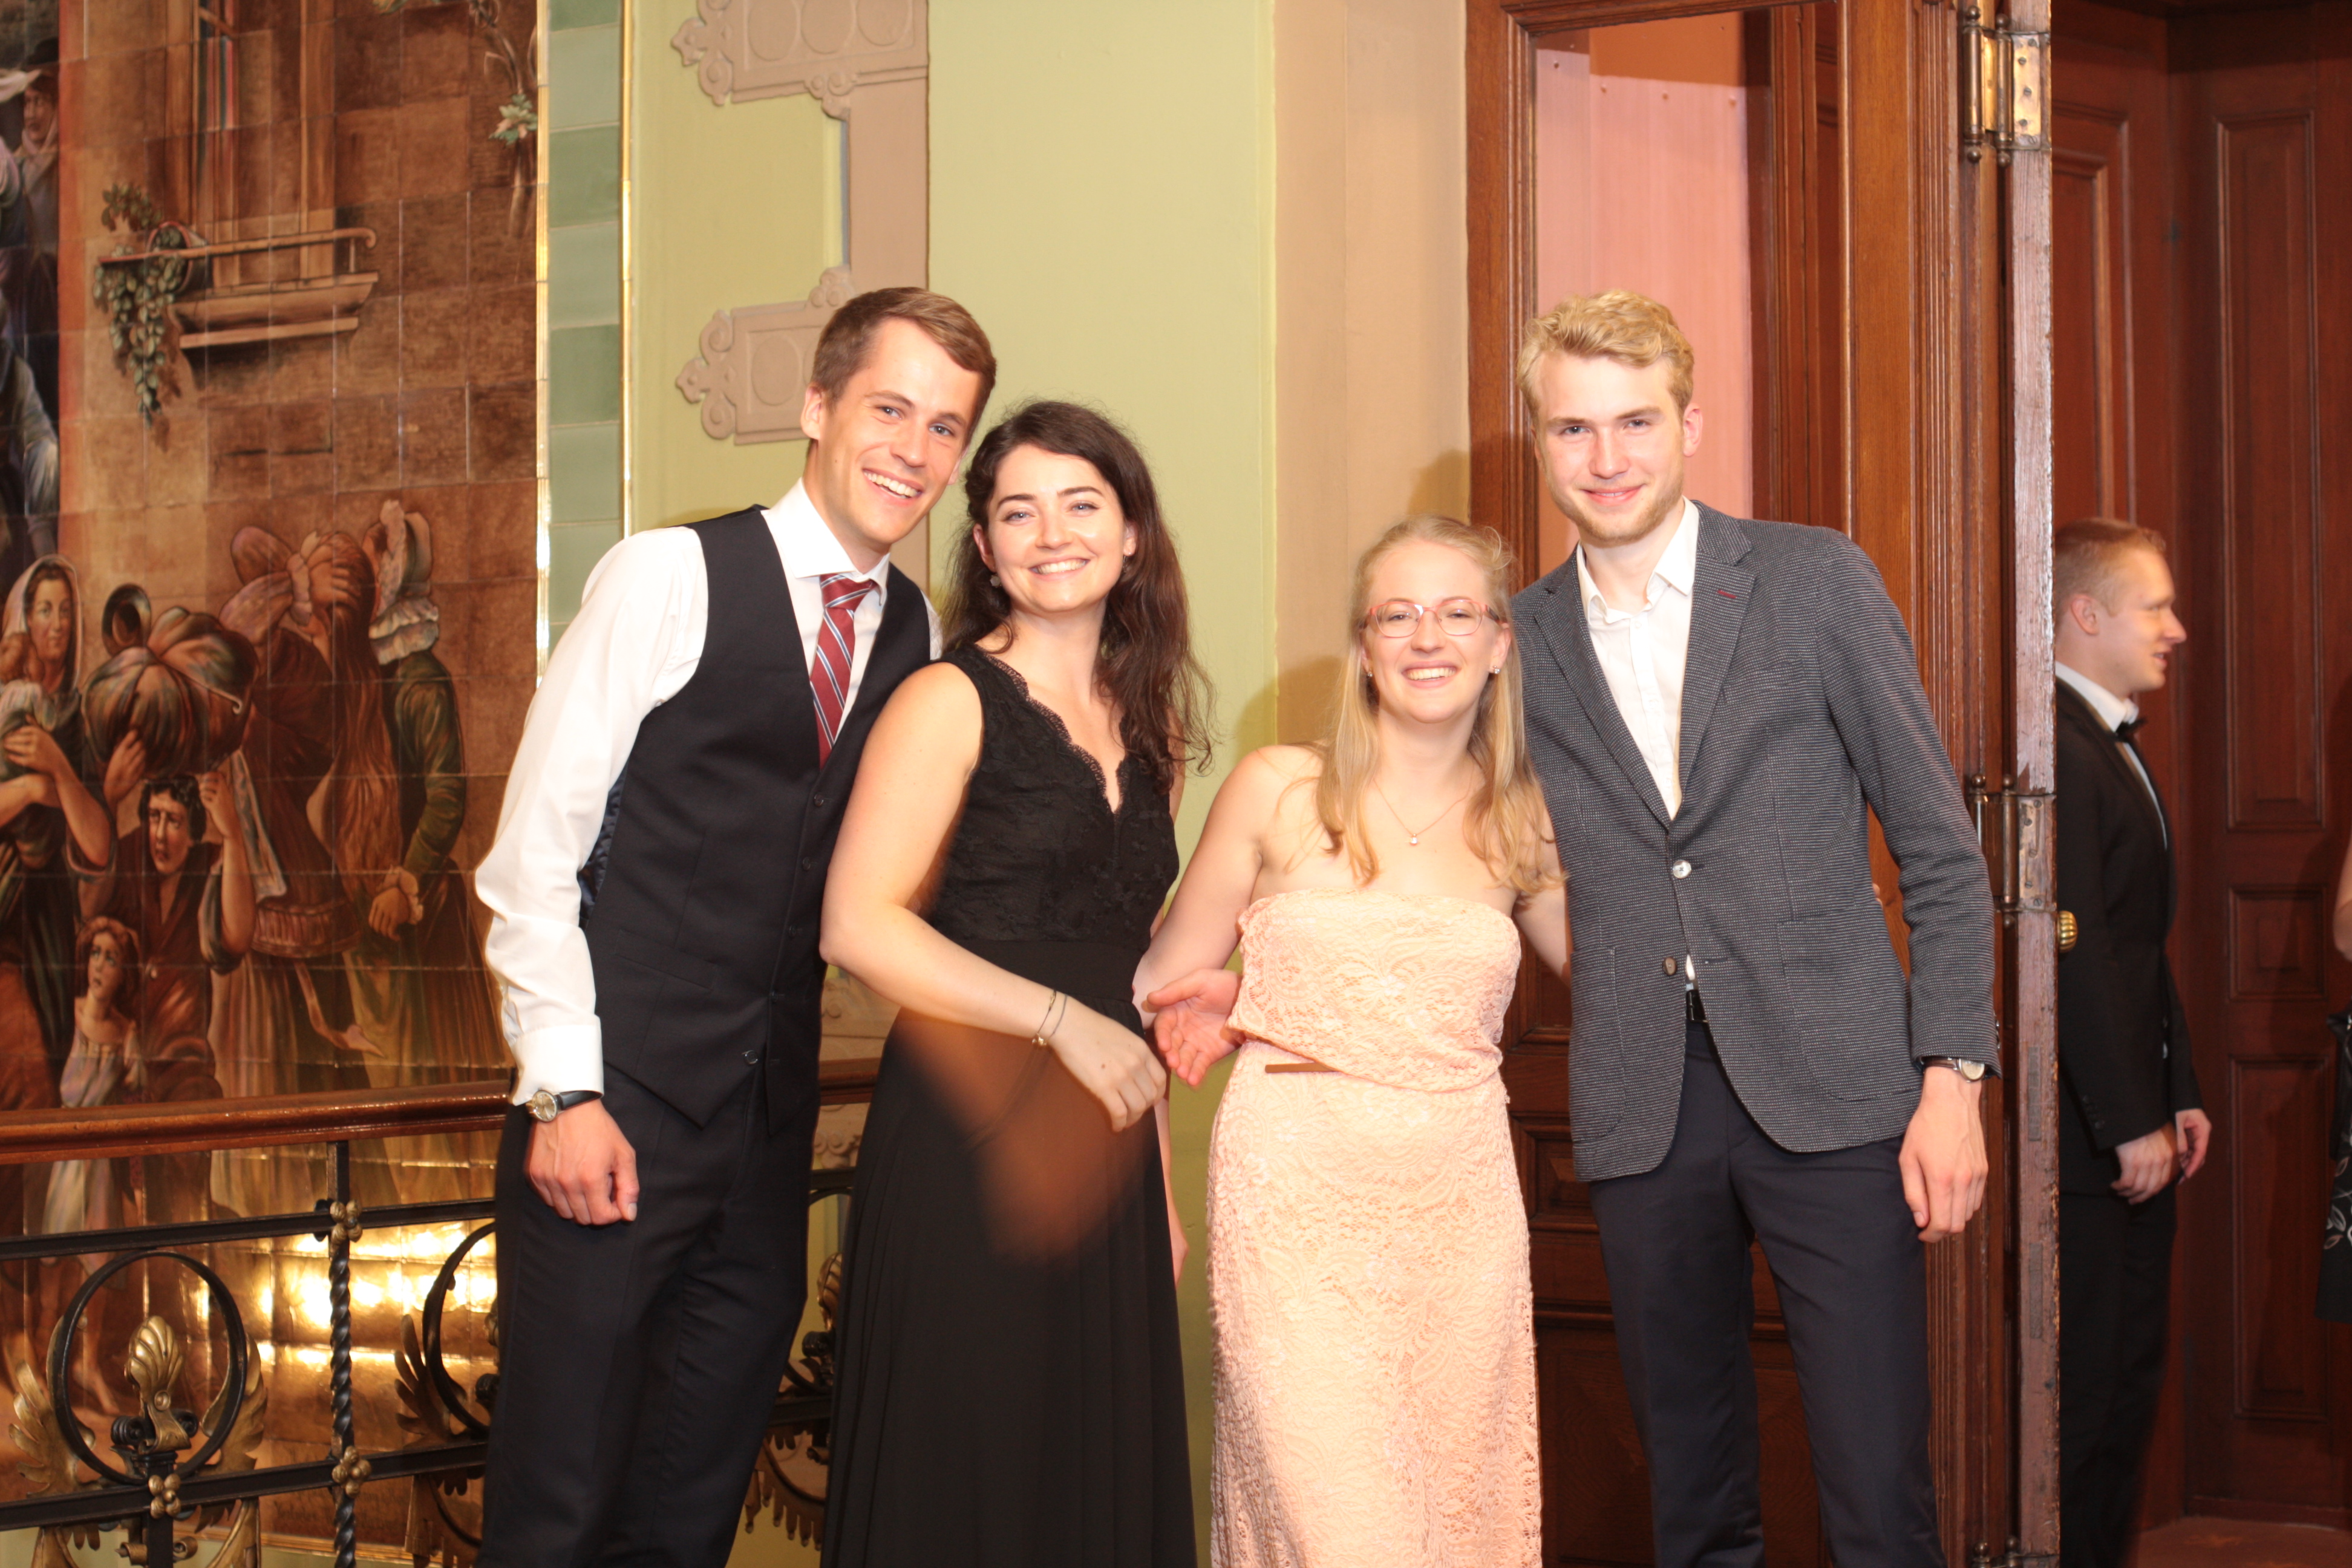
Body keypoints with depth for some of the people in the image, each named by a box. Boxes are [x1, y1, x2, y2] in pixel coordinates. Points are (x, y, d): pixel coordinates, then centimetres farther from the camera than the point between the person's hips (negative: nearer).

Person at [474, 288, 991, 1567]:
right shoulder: (671, 577, -6)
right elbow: (533, 848, -7)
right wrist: (565, 1092, -13)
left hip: (772, 1125, 5)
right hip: (613, 1115, -5)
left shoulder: (918, 640, 9)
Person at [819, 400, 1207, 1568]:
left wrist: (1160, 1189, 16)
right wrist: (1061, 1020, -16)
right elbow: (859, 924, -15)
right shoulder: (951, 702, -5)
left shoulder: (1146, 726, 14)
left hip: (1102, 1158, 6)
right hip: (964, 1151, -6)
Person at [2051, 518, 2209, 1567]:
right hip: (2086, 1137, -10)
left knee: (2130, 1381, 14)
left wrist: (2179, 1093, 15)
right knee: (2084, 1390, -4)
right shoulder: (2053, 750, -17)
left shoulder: (2116, 745, 17)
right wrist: (2132, 1124, -19)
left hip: (2135, 1129, 10)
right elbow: (2073, 953, -21)